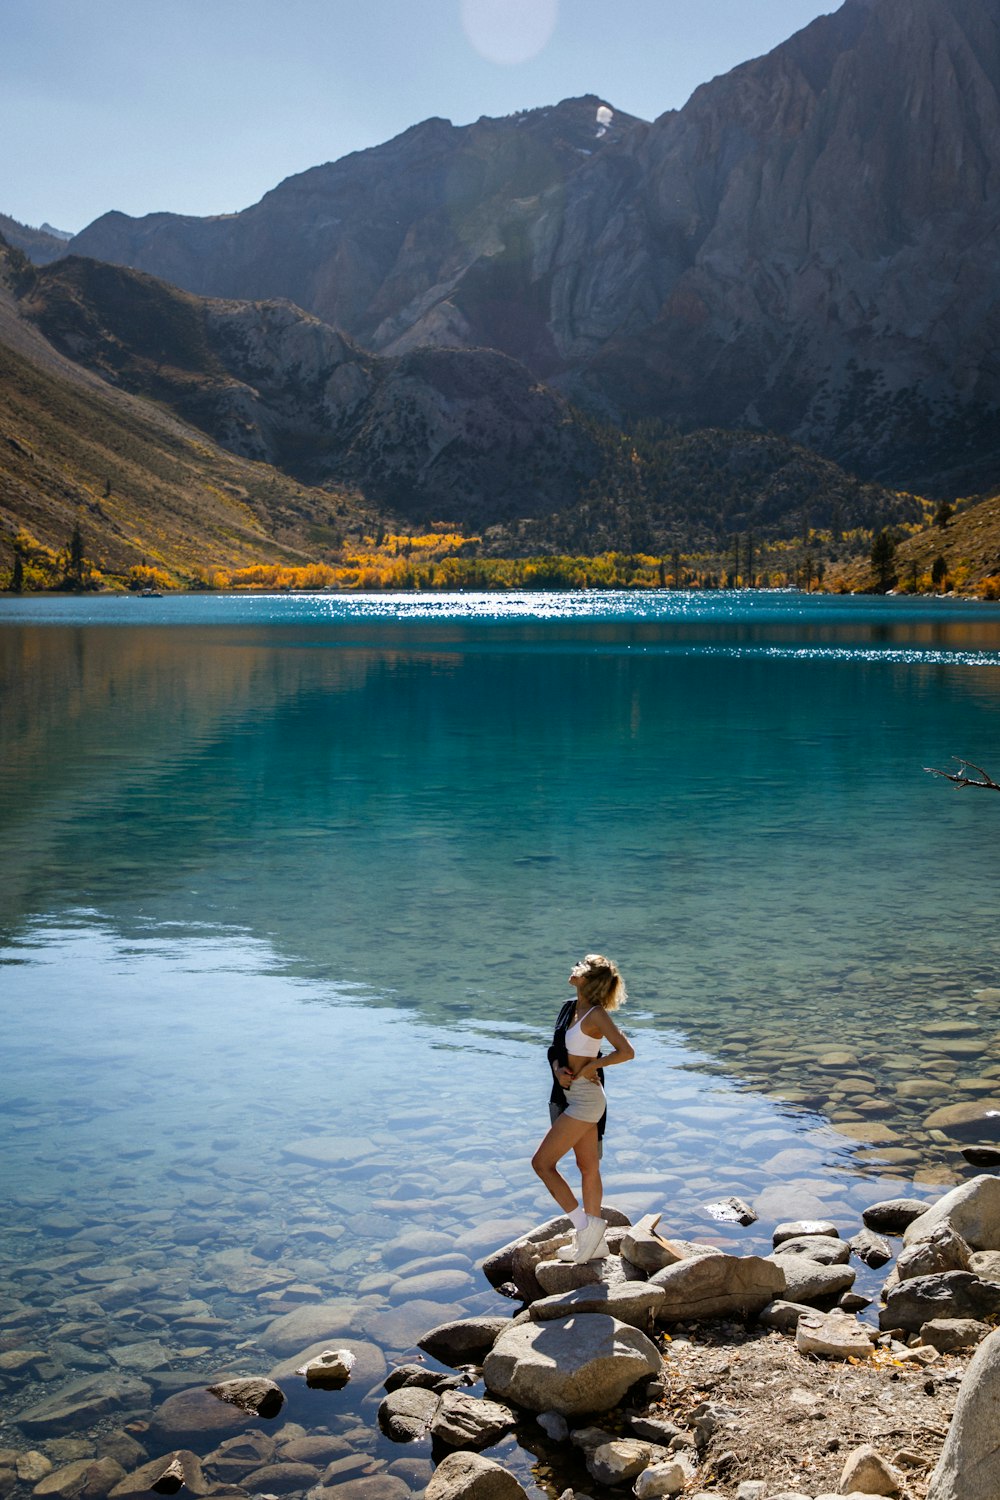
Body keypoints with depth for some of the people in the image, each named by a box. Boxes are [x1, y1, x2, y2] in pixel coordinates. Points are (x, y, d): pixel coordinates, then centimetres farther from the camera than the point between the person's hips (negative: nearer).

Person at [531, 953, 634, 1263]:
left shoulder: (596, 1015, -17)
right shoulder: (570, 1008, 8)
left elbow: (627, 1052, -23)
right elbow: (557, 1050, 14)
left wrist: (591, 1066, -13)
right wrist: (558, 1068, -7)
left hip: (585, 1100, -9)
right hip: (571, 1097, 9)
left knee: (542, 1162, -7)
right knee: (589, 1168, 14)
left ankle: (584, 1225, -1)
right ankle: (595, 1242, 23)